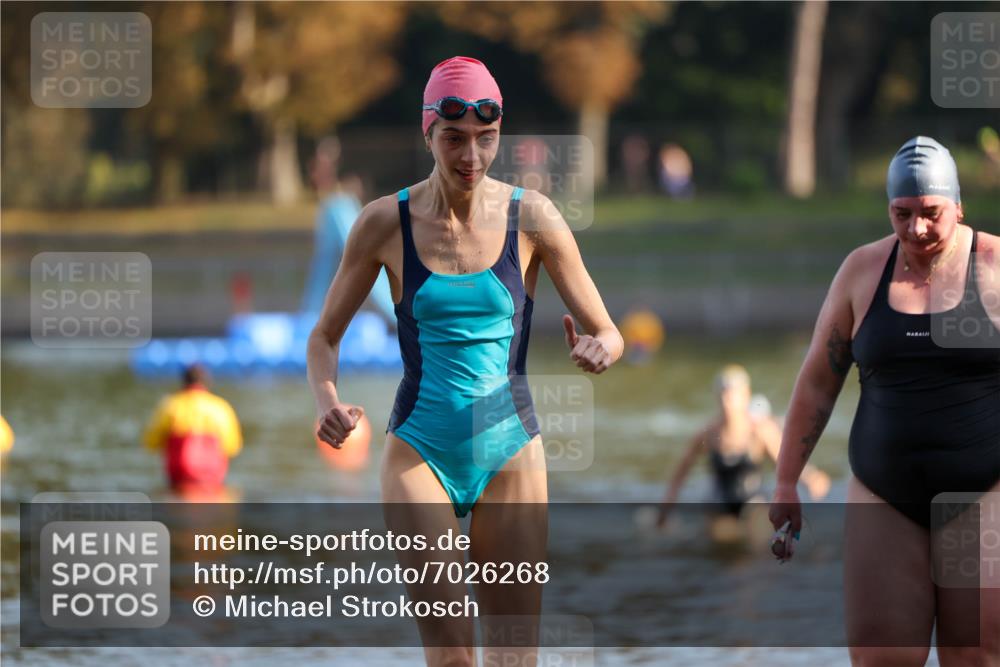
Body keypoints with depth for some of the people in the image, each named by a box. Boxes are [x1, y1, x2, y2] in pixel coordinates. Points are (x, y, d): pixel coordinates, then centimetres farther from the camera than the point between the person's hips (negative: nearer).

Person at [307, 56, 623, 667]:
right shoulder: (387, 223, -3)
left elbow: (607, 333, 1)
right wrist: (329, 403, -15)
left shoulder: (531, 218, -4)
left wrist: (598, 350, -24)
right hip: (421, 450, -1)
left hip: (510, 452, 1)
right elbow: (325, 336, 6)